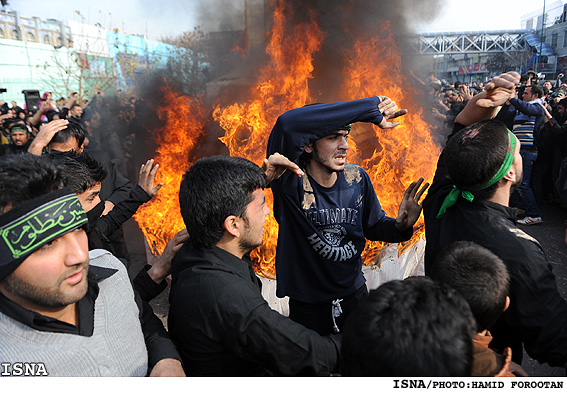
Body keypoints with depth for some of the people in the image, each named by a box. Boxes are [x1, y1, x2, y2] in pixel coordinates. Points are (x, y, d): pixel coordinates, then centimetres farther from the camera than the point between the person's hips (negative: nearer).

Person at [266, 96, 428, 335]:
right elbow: (287, 124, -42)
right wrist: (369, 108, -38)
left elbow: (373, 226, 7)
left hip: (354, 297, 4)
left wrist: (400, 226, -17)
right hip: (307, 309, -4)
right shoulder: (291, 180, -23)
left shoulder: (356, 179, -7)